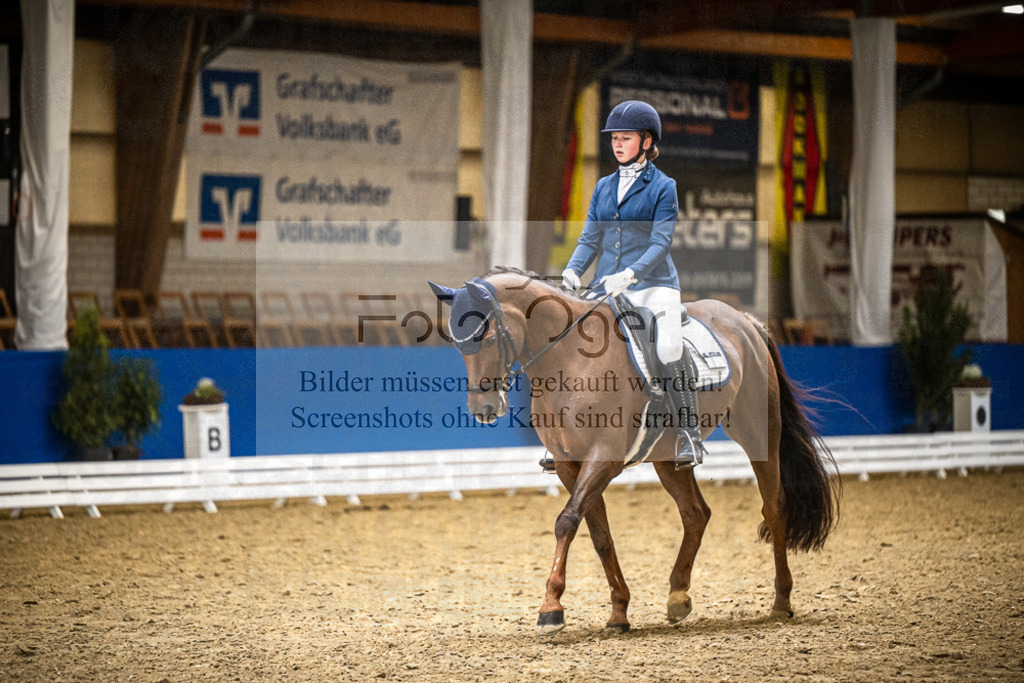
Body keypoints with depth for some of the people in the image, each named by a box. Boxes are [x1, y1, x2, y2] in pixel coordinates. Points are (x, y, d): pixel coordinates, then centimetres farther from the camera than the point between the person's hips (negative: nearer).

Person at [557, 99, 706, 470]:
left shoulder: (663, 187, -1)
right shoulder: (604, 187, 15)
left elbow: (660, 242, -10)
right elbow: (590, 239, 14)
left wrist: (629, 274, -25)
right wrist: (573, 270, -6)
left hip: (653, 284, -5)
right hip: (607, 287, 5)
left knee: (669, 348, -27)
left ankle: (690, 437, -16)